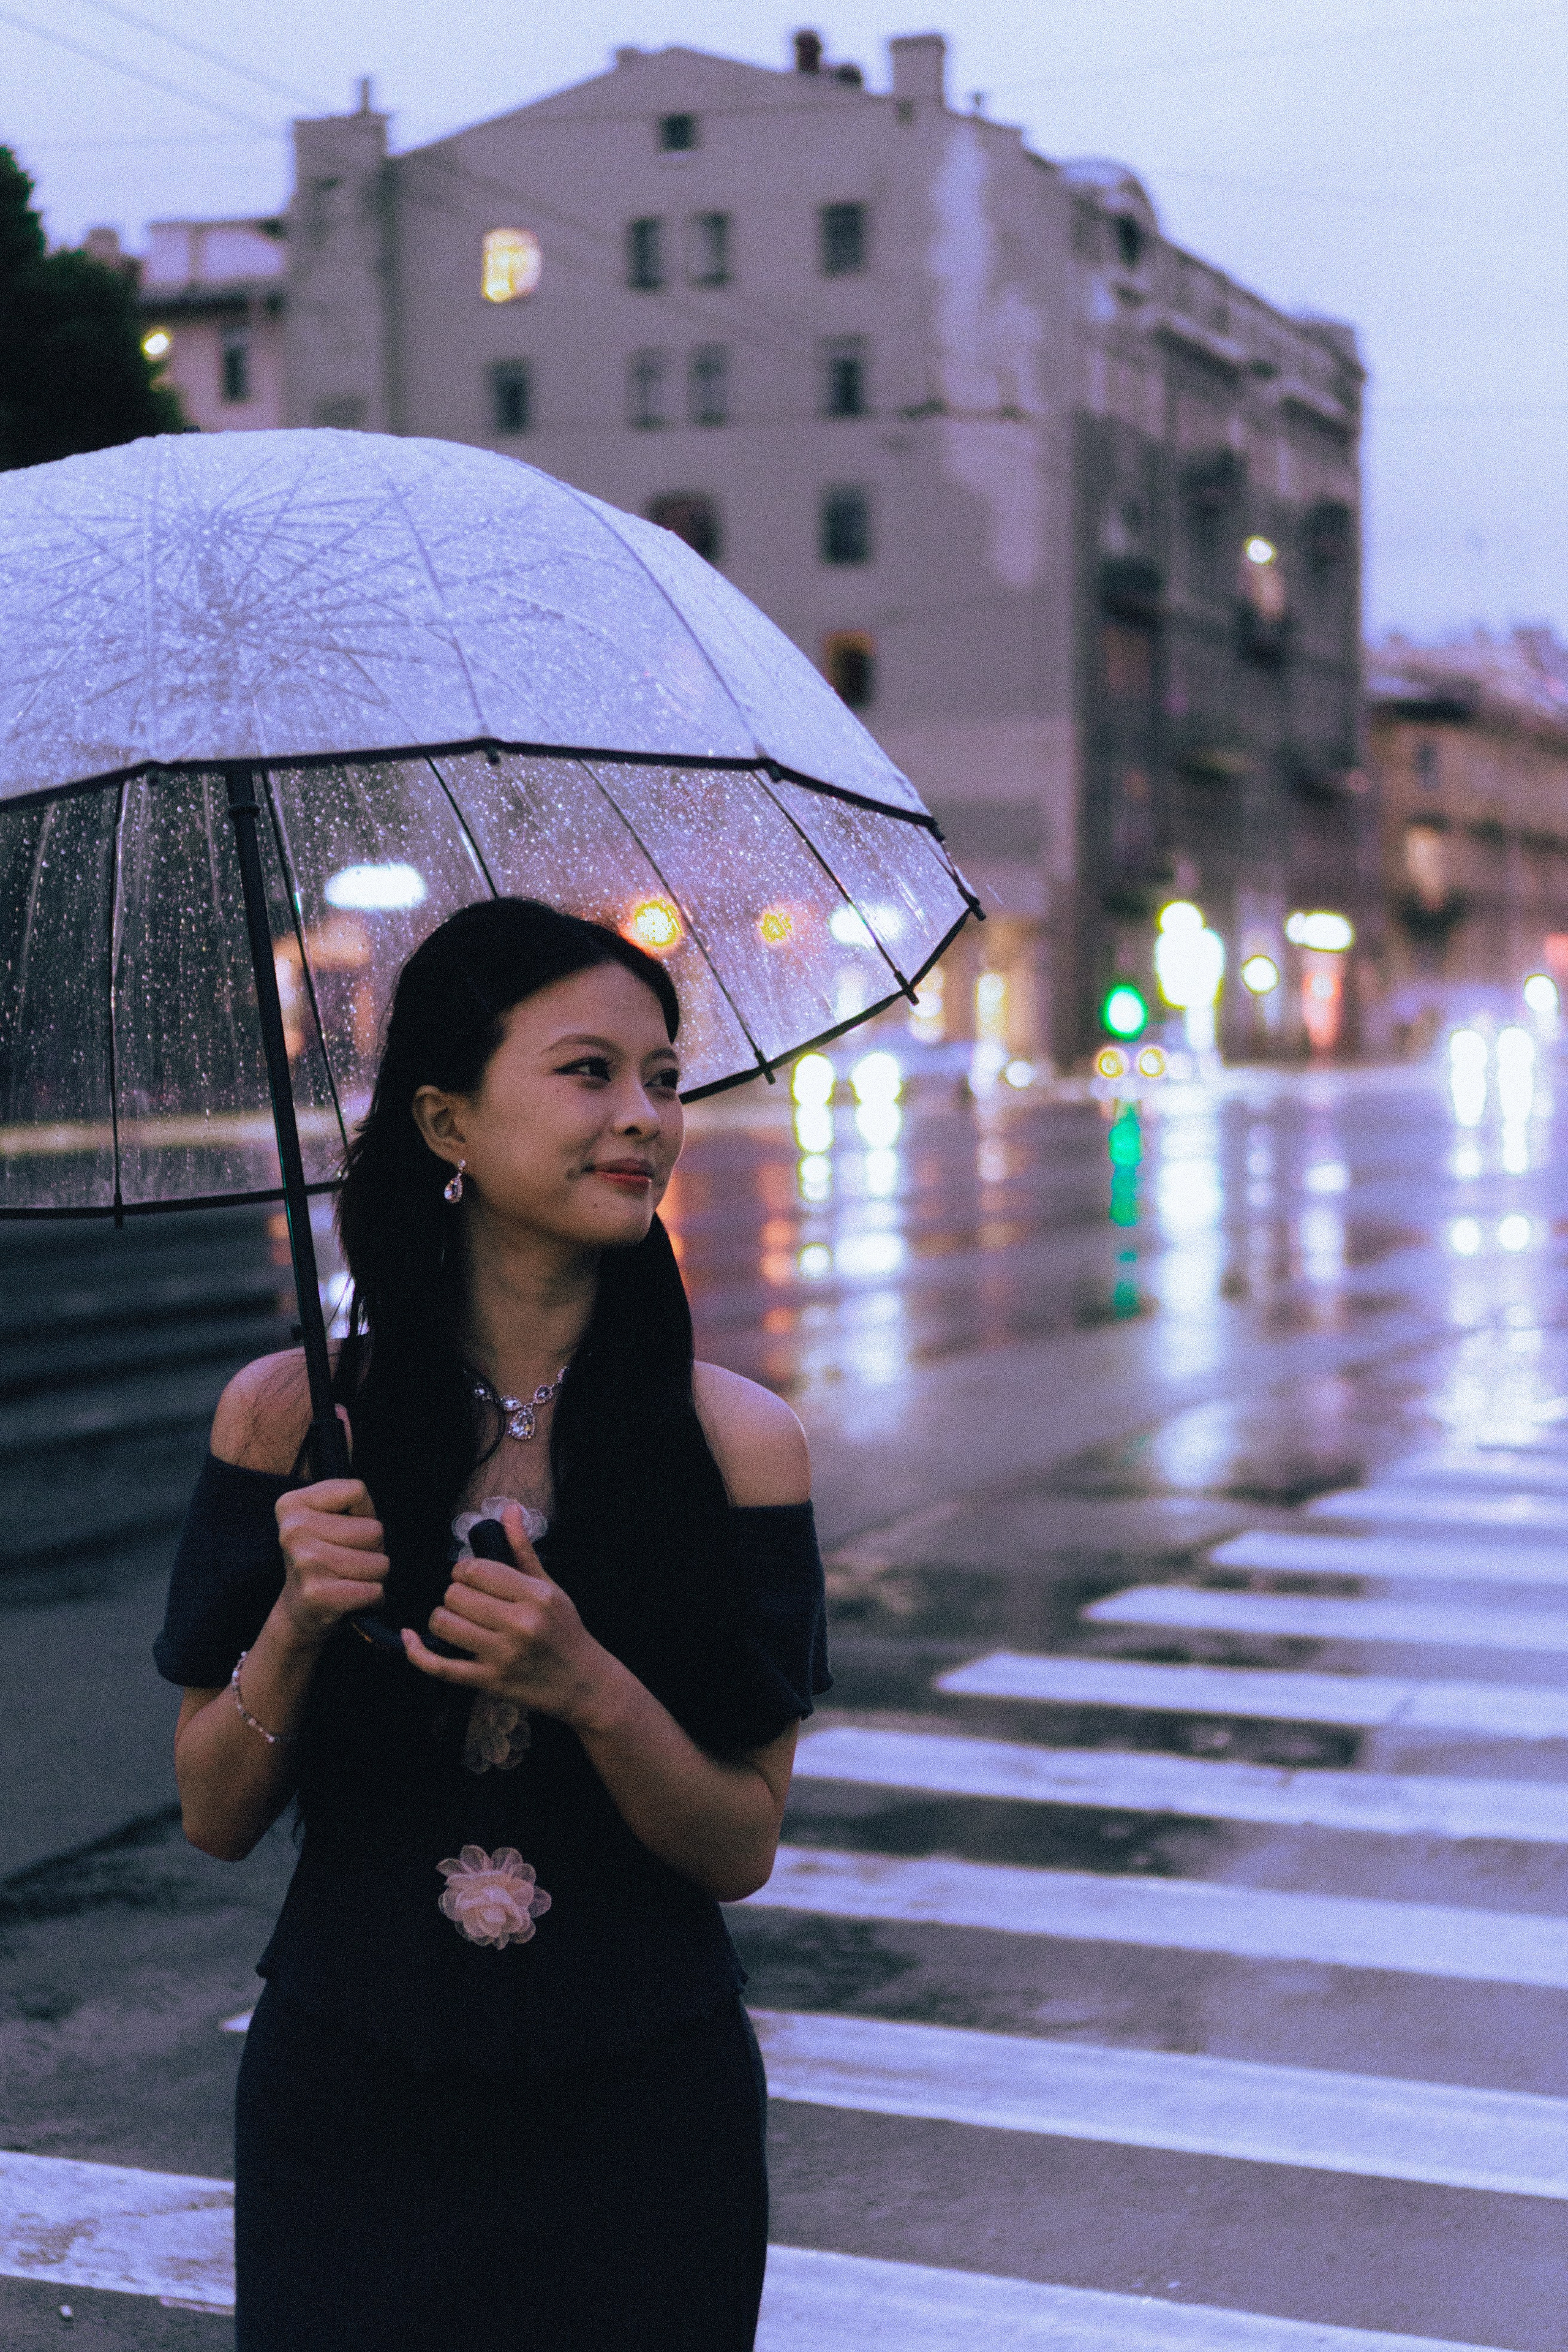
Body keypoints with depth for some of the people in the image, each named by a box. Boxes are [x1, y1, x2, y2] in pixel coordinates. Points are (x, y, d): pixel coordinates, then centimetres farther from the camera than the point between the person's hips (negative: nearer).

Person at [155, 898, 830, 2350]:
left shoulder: (734, 1441, -7)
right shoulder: (290, 1416, -5)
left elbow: (742, 1850, -6)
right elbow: (216, 1821, -1)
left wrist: (591, 1690, -23)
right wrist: (294, 1629, -19)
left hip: (640, 2124, 0)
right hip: (347, 2106, 0)